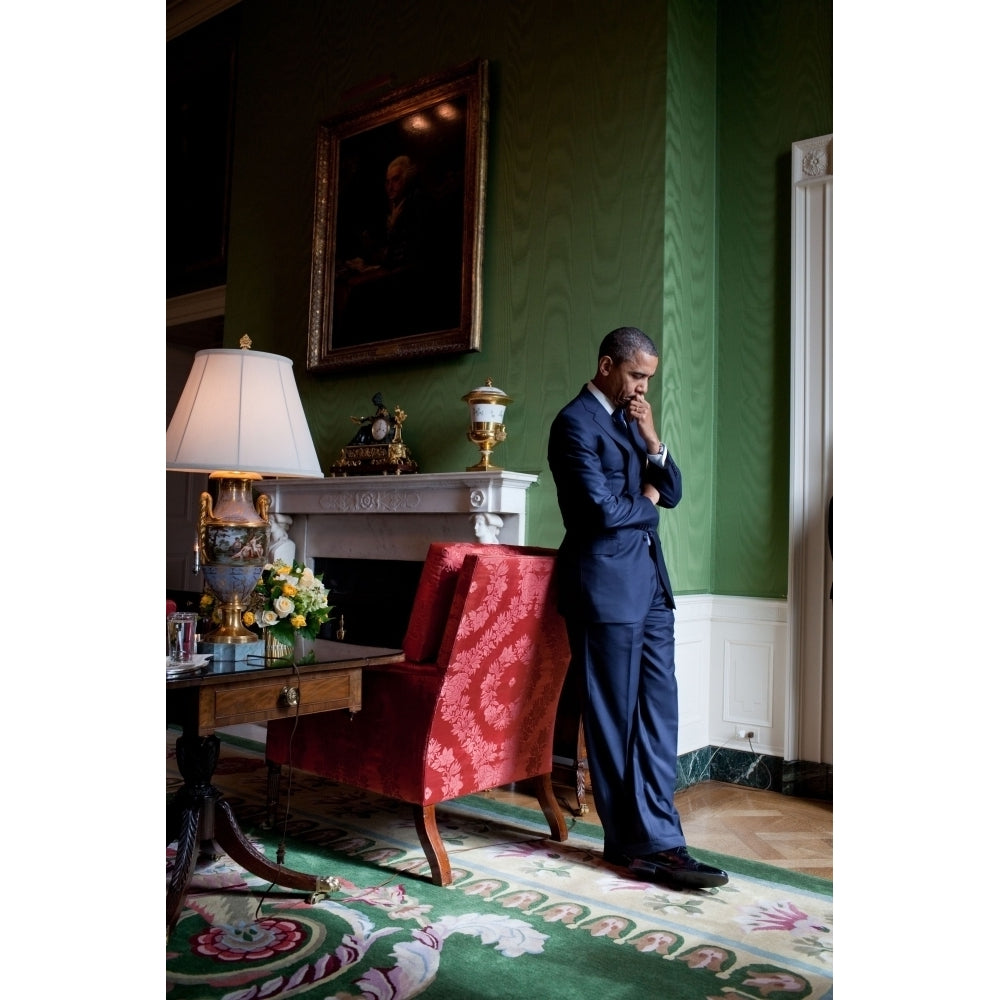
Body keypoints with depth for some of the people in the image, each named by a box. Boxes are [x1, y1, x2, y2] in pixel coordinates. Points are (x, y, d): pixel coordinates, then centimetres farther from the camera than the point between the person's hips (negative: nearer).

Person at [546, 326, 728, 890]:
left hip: (650, 580, 9)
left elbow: (672, 493, 15)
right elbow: (603, 510, -18)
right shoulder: (575, 422, -8)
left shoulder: (631, 419, 18)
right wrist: (644, 503, 2)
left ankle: (656, 839, 13)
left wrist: (652, 441, -1)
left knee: (658, 711, 6)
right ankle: (644, 842, 11)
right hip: (606, 583, -8)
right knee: (615, 718, 1)